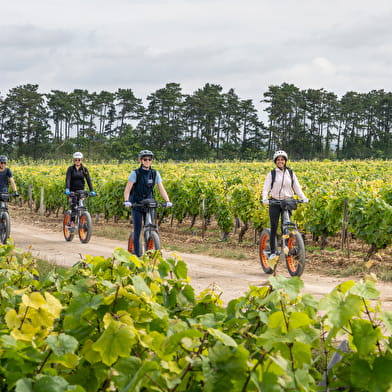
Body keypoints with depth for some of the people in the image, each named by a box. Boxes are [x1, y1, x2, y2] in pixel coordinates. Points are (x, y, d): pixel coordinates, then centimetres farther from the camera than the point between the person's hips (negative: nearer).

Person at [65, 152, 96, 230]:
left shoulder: (84, 169, 3)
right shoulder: (70, 169, -3)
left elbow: (88, 180, -4)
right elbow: (68, 179, -16)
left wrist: (92, 191, -17)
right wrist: (67, 189, -32)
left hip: (81, 190, 2)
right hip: (72, 191, -2)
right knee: (74, 208, -16)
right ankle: (72, 225, -15)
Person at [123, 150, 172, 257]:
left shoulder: (155, 173, 0)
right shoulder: (135, 173, -9)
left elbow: (161, 188, -3)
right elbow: (127, 189, -14)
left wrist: (167, 201, -18)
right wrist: (126, 201, -30)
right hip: (137, 205, -3)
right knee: (137, 230, -5)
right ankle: (137, 254, 1)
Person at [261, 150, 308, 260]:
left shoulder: (291, 173, 7)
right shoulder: (272, 174, 1)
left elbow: (297, 187, 6)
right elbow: (266, 187, -7)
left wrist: (303, 197, -11)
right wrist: (264, 198, -26)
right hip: (274, 202, -1)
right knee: (273, 228, -2)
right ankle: (272, 252, 4)